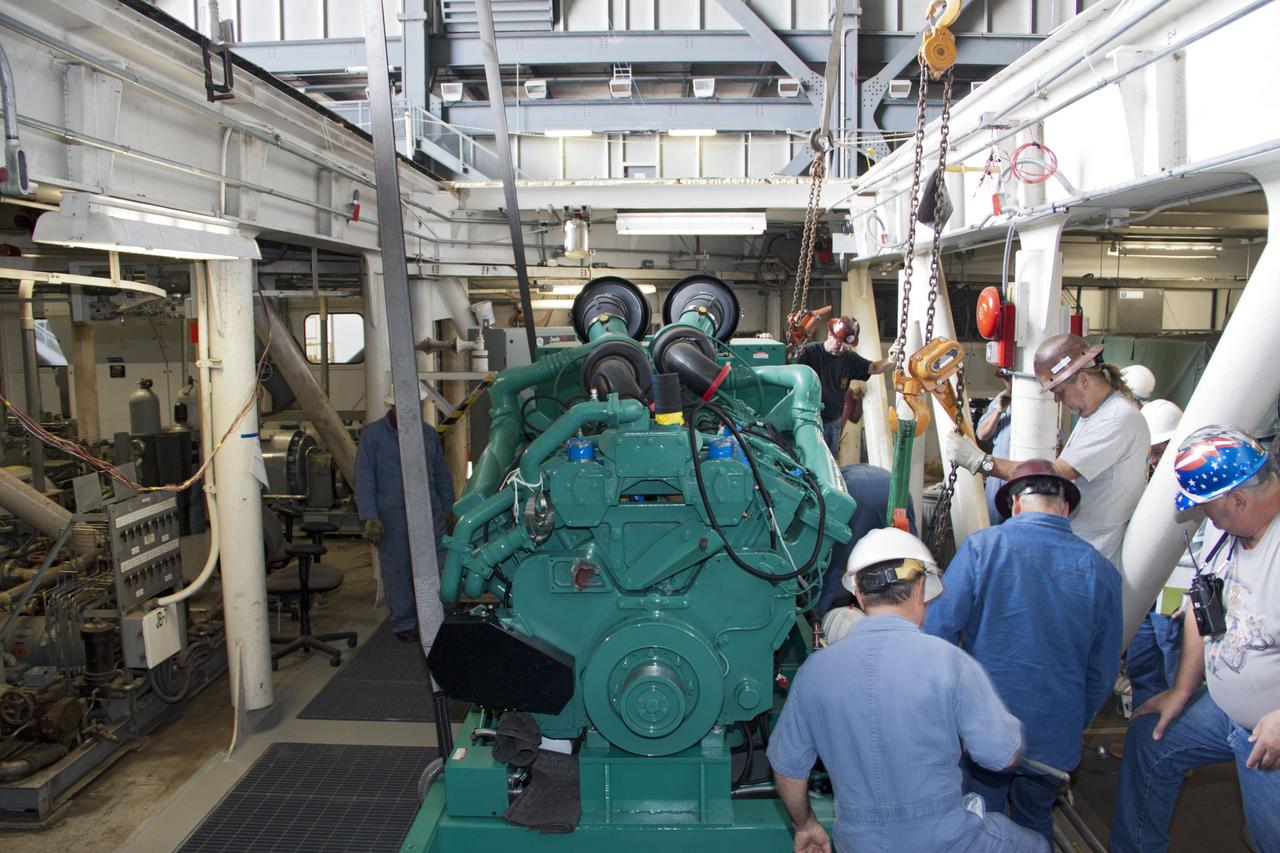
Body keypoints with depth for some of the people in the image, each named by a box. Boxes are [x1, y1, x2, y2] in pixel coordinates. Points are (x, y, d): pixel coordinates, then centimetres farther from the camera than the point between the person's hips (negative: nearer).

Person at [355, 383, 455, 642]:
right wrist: (370, 517, -13)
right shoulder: (373, 435, -2)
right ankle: (404, 624, 20)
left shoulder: (428, 432, 11)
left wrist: (449, 511, 15)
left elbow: (442, 476, 17)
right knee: (398, 573, 5)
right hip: (392, 519, -3)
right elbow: (364, 481, -5)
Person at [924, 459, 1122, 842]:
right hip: (1056, 737, 3)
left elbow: (938, 631, -12)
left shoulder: (982, 546, -12)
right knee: (1036, 823, 25)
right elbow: (1102, 671, 4)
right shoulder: (1101, 570, -3)